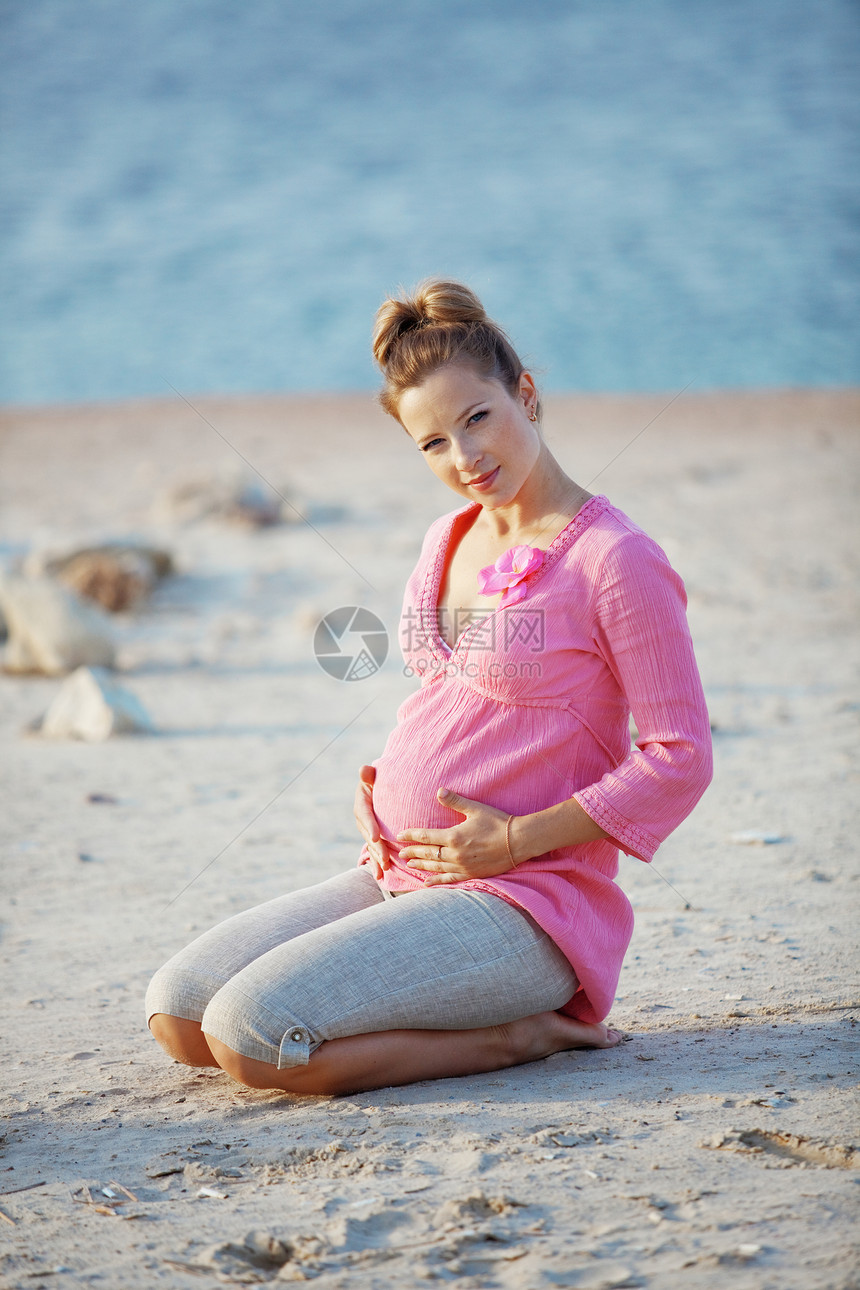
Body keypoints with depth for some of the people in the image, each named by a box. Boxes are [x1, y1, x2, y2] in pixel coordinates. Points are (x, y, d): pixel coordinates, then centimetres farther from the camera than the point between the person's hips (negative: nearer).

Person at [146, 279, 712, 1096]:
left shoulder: (615, 560, -12)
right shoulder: (448, 542, 13)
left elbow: (679, 759, -11)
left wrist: (517, 838, -16)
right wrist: (376, 794, 6)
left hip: (524, 900, -9)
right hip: (398, 875, 9)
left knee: (249, 1035, -23)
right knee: (176, 1013, -3)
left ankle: (514, 1035, -6)